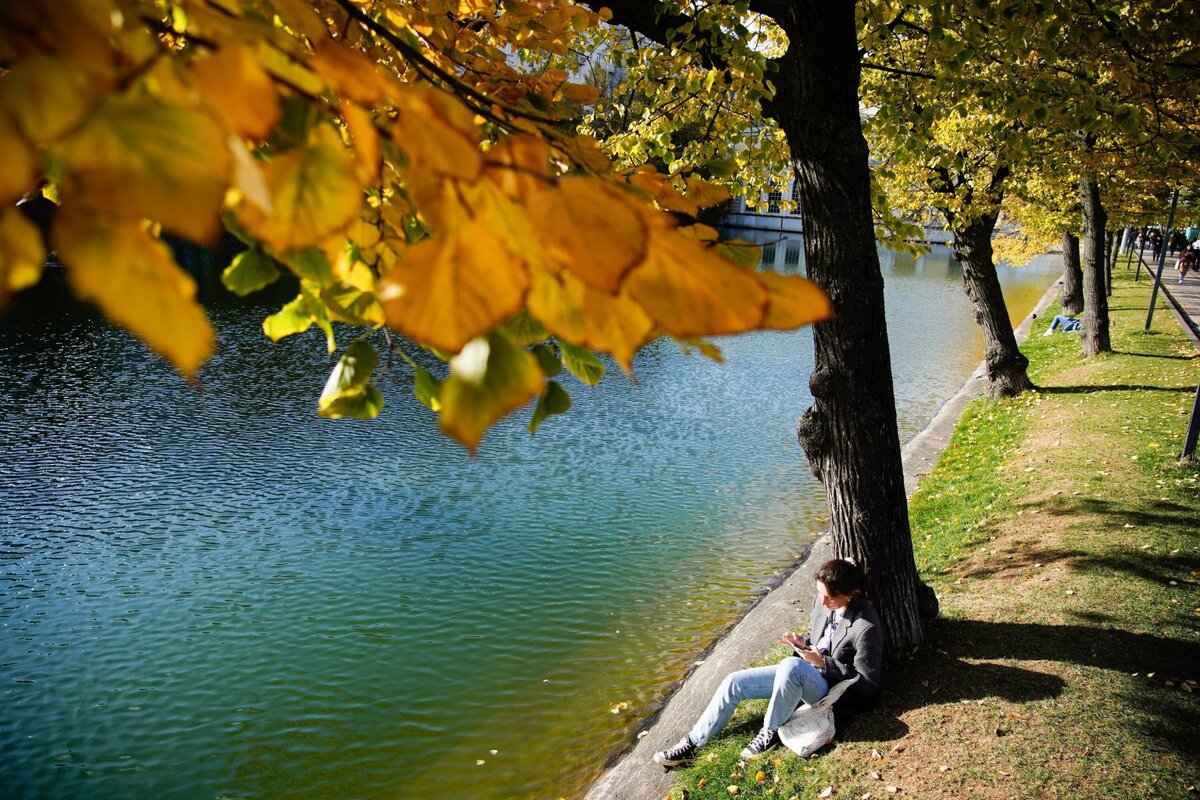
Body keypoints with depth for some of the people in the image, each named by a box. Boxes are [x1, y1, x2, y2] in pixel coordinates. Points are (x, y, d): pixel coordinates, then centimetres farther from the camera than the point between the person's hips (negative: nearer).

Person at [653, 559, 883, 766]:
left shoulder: (866, 627, -26)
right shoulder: (823, 600, -5)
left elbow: (867, 683, -18)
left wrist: (823, 662, -23)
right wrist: (803, 643, -8)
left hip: (830, 690, -8)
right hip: (804, 675, 8)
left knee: (791, 665, -40)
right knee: (734, 682, -3)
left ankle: (771, 731, -16)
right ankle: (693, 744, 5)